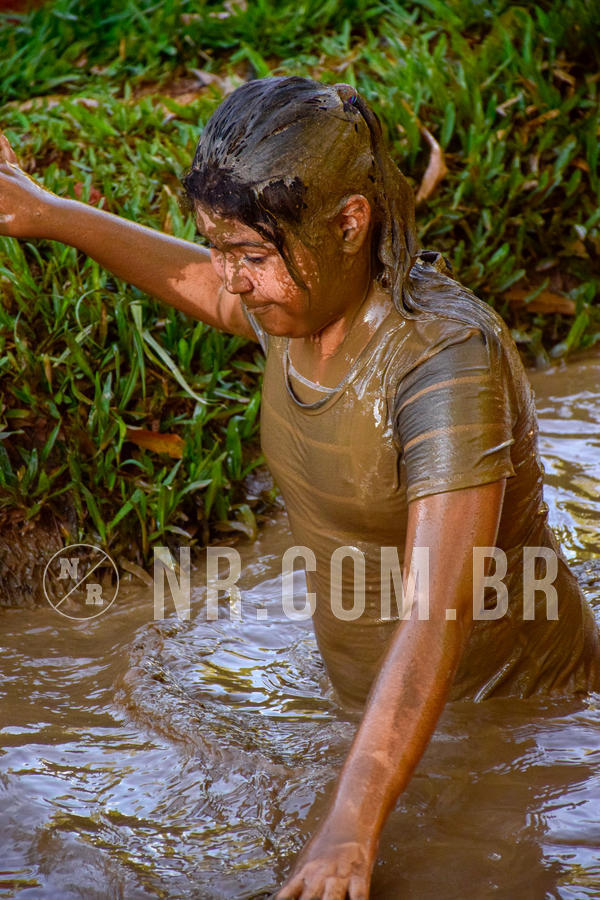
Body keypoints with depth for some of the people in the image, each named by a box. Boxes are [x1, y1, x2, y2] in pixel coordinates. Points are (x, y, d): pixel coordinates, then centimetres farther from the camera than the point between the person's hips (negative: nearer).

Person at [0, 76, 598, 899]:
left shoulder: (449, 358, -33)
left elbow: (437, 618, -39)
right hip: (371, 699, 7)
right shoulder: (304, 303, -9)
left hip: (508, 705, -7)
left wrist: (351, 829, -45)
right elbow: (209, 292, 19)